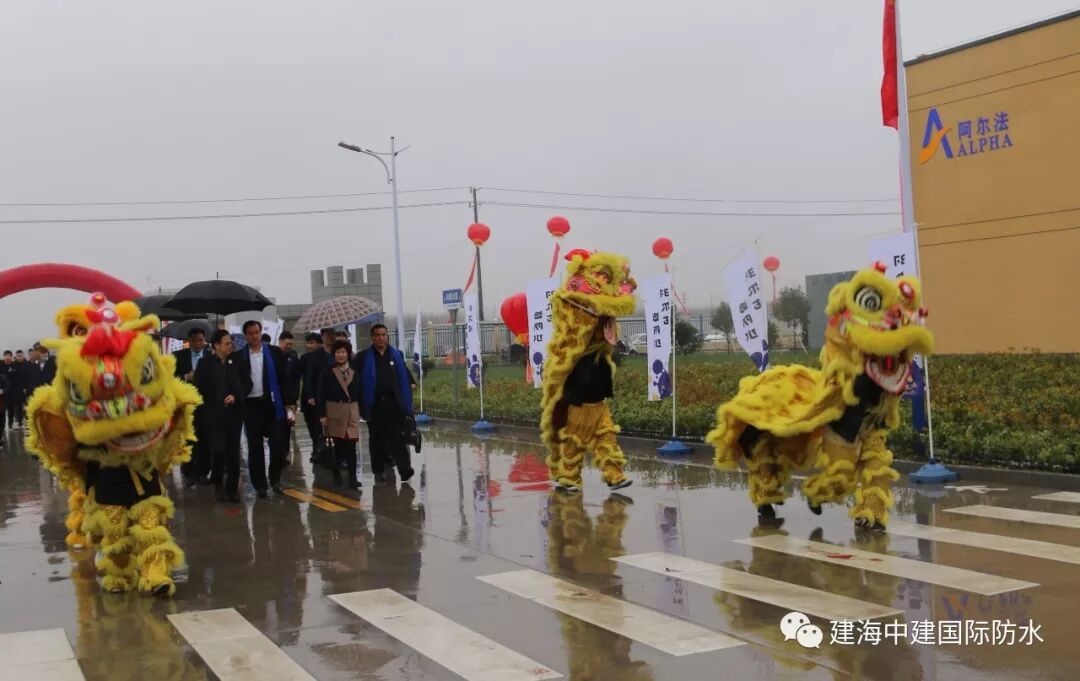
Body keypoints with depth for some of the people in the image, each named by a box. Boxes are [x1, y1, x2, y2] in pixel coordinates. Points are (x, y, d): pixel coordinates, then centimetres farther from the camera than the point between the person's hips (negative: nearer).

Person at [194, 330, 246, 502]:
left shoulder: (237, 362, 4)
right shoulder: (206, 363, -1)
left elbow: (247, 383, 7)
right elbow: (198, 387, 1)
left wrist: (236, 396, -8)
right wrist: (201, 411, -2)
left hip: (234, 412, 2)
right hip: (213, 414, -2)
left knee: (233, 451, 3)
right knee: (218, 450, -10)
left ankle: (232, 487, 14)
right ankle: (218, 483, 14)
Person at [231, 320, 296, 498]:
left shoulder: (275, 352, 3)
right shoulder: (238, 356, 2)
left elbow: (284, 378, 3)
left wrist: (289, 402, -1)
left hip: (272, 403, 0)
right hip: (250, 405, 0)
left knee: (277, 443, -5)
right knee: (255, 447, 5)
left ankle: (275, 478, 16)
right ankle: (259, 484, 14)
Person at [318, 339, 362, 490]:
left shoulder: (355, 372, 9)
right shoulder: (328, 372, 0)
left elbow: (359, 393, 10)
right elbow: (322, 394, -4)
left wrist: (361, 412, 6)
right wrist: (322, 414, -11)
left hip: (352, 411, 2)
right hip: (334, 411, -2)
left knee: (351, 445, -6)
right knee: (339, 444, 4)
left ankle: (352, 477, -9)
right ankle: (337, 473, 21)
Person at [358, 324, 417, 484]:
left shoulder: (396, 355, 9)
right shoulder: (363, 357, 1)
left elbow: (405, 373, 20)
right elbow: (357, 381, -1)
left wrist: (411, 383, 4)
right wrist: (361, 404, -7)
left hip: (395, 403, 1)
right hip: (374, 404, 0)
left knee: (398, 436, -6)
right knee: (377, 438, 8)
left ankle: (404, 469, -10)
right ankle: (378, 471, 17)